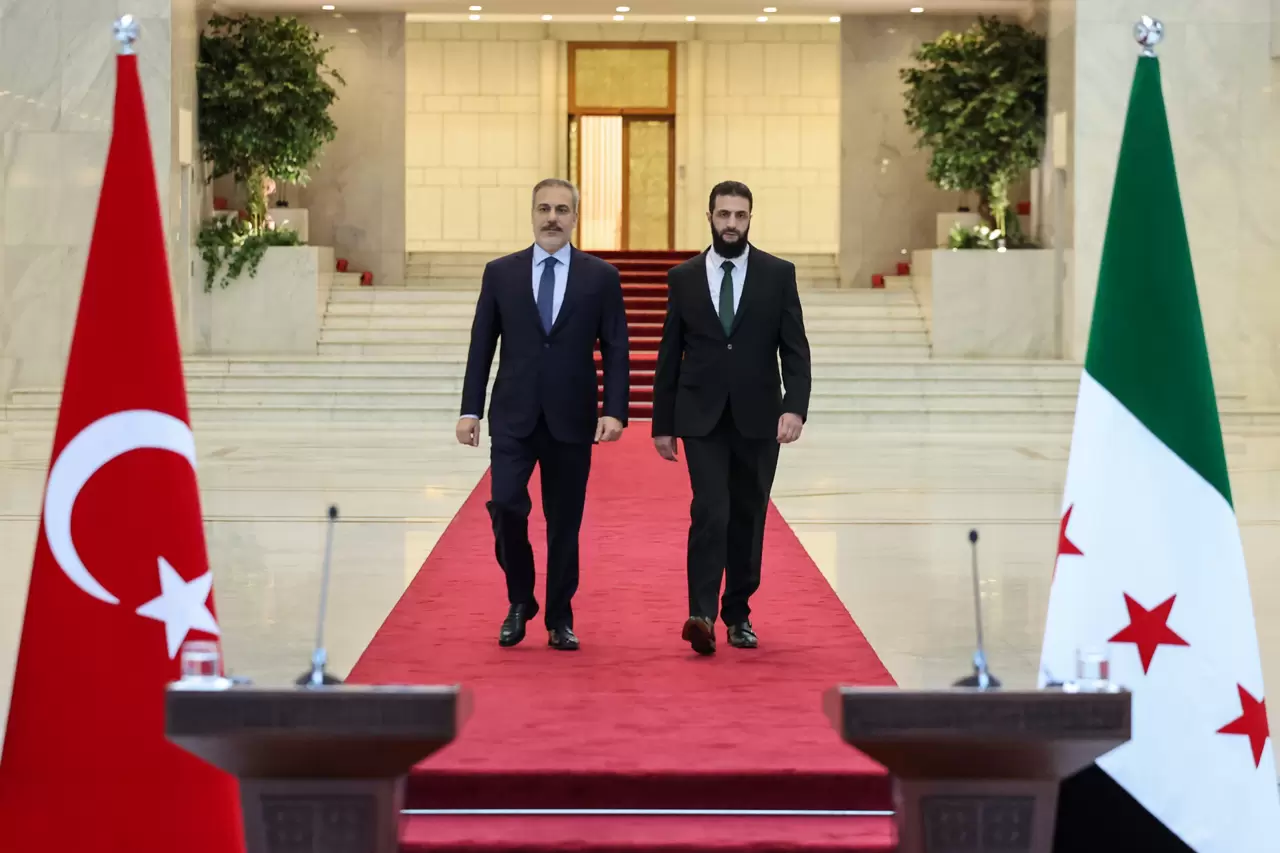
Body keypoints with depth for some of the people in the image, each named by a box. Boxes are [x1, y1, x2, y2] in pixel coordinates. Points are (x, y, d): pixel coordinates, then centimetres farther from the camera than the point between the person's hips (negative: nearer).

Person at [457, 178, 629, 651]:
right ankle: (520, 602, 11)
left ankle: (559, 619, 17)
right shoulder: (500, 272, 5)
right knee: (506, 506, -12)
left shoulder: (600, 276, 3)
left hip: (571, 418, 0)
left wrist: (614, 410, -9)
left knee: (565, 522, 4)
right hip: (513, 416, 0)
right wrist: (470, 409, 1)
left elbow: (615, 351, 1)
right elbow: (481, 346, 6)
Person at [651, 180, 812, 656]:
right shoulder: (683, 277, 5)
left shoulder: (778, 274, 3)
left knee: (748, 518, 7)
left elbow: (795, 350, -1)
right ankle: (701, 616, -20)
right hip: (702, 419, -1)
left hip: (757, 419, 1)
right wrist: (662, 424, 6)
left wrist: (795, 407, -15)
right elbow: (669, 356, 8)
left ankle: (738, 615, 19)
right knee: (710, 512, -14)